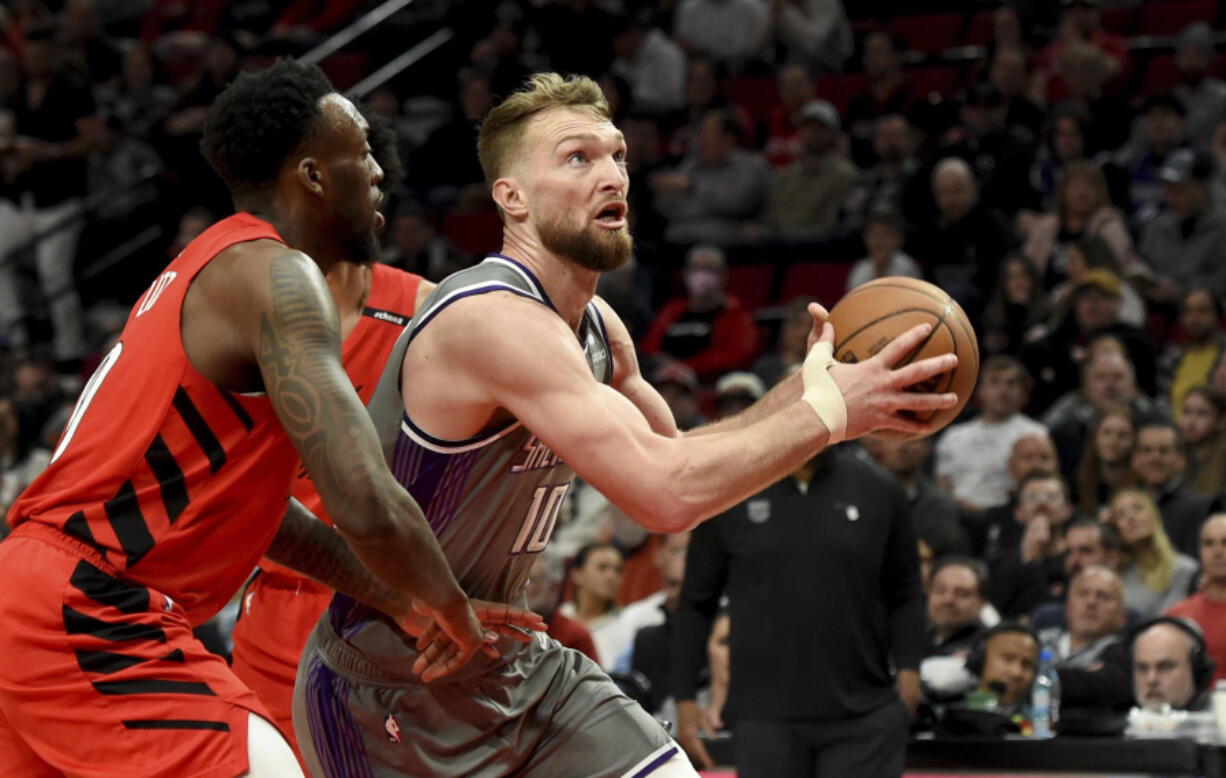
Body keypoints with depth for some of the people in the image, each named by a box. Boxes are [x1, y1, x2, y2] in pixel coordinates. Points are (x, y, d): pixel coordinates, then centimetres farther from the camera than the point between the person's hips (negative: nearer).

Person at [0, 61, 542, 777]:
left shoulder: (210, 270, 20)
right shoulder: (279, 278, -12)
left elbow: (254, 510, 25)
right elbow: (368, 508, -22)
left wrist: (405, 604, 19)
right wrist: (453, 612, -4)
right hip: (90, 619, -11)